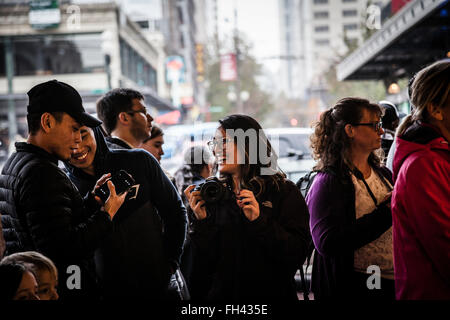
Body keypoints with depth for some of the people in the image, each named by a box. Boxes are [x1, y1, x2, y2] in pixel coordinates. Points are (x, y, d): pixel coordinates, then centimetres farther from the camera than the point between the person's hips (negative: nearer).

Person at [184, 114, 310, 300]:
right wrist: (201, 221, -15)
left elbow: (296, 255, -14)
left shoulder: (284, 192, -4)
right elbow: (204, 262, -2)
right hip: (221, 294, 2)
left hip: (271, 293, -2)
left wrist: (259, 220, -22)